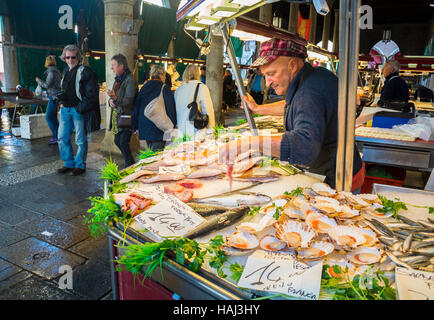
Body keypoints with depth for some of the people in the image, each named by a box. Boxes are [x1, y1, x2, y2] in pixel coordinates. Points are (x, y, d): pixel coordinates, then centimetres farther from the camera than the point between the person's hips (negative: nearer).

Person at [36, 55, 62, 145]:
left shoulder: (51, 72, -13)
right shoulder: (57, 72, 12)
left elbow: (47, 85, -17)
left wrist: (38, 80, -1)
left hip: (54, 96, -9)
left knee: (48, 117, -8)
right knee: (53, 117, 12)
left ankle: (56, 137, -8)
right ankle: (58, 136, 14)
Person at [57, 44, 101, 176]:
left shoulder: (85, 71, -10)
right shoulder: (66, 71, 14)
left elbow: (92, 94, -15)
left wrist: (80, 108, -17)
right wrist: (62, 100, 11)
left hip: (79, 110, -7)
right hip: (65, 109, 8)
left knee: (80, 140, 2)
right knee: (62, 138, 10)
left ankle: (80, 165, 16)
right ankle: (69, 164, 23)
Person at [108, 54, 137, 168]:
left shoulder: (130, 80, -13)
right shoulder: (118, 79, 15)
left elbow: (129, 100, -19)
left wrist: (115, 98, -34)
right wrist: (111, 100, 0)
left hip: (127, 117, -9)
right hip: (118, 116, 9)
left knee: (123, 142, -13)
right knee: (117, 141, 11)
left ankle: (129, 166, 1)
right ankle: (131, 163, 25)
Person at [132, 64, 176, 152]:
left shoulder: (143, 88, 10)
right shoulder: (165, 88, -7)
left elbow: (136, 108, 12)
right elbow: (170, 109, -8)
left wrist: (136, 127, 18)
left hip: (144, 128, 6)